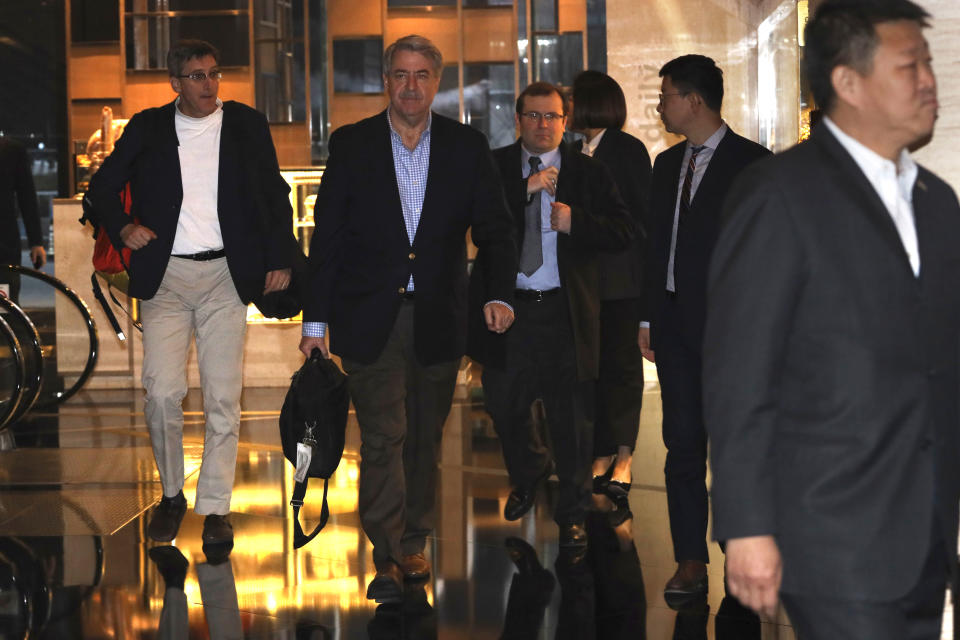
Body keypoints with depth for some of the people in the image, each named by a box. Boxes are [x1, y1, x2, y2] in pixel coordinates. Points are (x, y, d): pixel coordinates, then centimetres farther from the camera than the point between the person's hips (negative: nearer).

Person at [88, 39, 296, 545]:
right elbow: (102, 188, 13)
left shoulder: (247, 125, 7)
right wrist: (123, 227, -5)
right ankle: (171, 494, 13)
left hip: (227, 276, 0)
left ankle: (215, 508, 8)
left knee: (223, 396, -1)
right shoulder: (147, 129, 6)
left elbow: (275, 197, 12)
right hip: (165, 276, 0)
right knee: (162, 391, -8)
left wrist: (280, 259, 5)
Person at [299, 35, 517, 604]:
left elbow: (496, 228, 3)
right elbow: (327, 237, 2)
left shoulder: (467, 147, 4)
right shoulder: (352, 144, 1)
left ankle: (413, 545, 26)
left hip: (437, 319, 2)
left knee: (426, 439, 11)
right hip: (371, 319, -2)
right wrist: (316, 320, -2)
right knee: (384, 438, -8)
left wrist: (500, 293, -15)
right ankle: (387, 559, -5)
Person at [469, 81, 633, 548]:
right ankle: (530, 471, 42)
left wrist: (575, 222, -17)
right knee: (502, 404, 10)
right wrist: (526, 190, -19)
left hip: (566, 312, -1)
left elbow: (623, 232, -2)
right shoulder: (492, 168, 5)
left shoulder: (589, 173, 6)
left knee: (571, 416, 3)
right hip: (507, 311, 1)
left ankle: (571, 514, 19)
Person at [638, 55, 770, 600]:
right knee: (683, 444, 5)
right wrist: (649, 318, 12)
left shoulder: (752, 163, -6)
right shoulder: (668, 163, 14)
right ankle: (691, 561, 9)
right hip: (676, 324, 6)